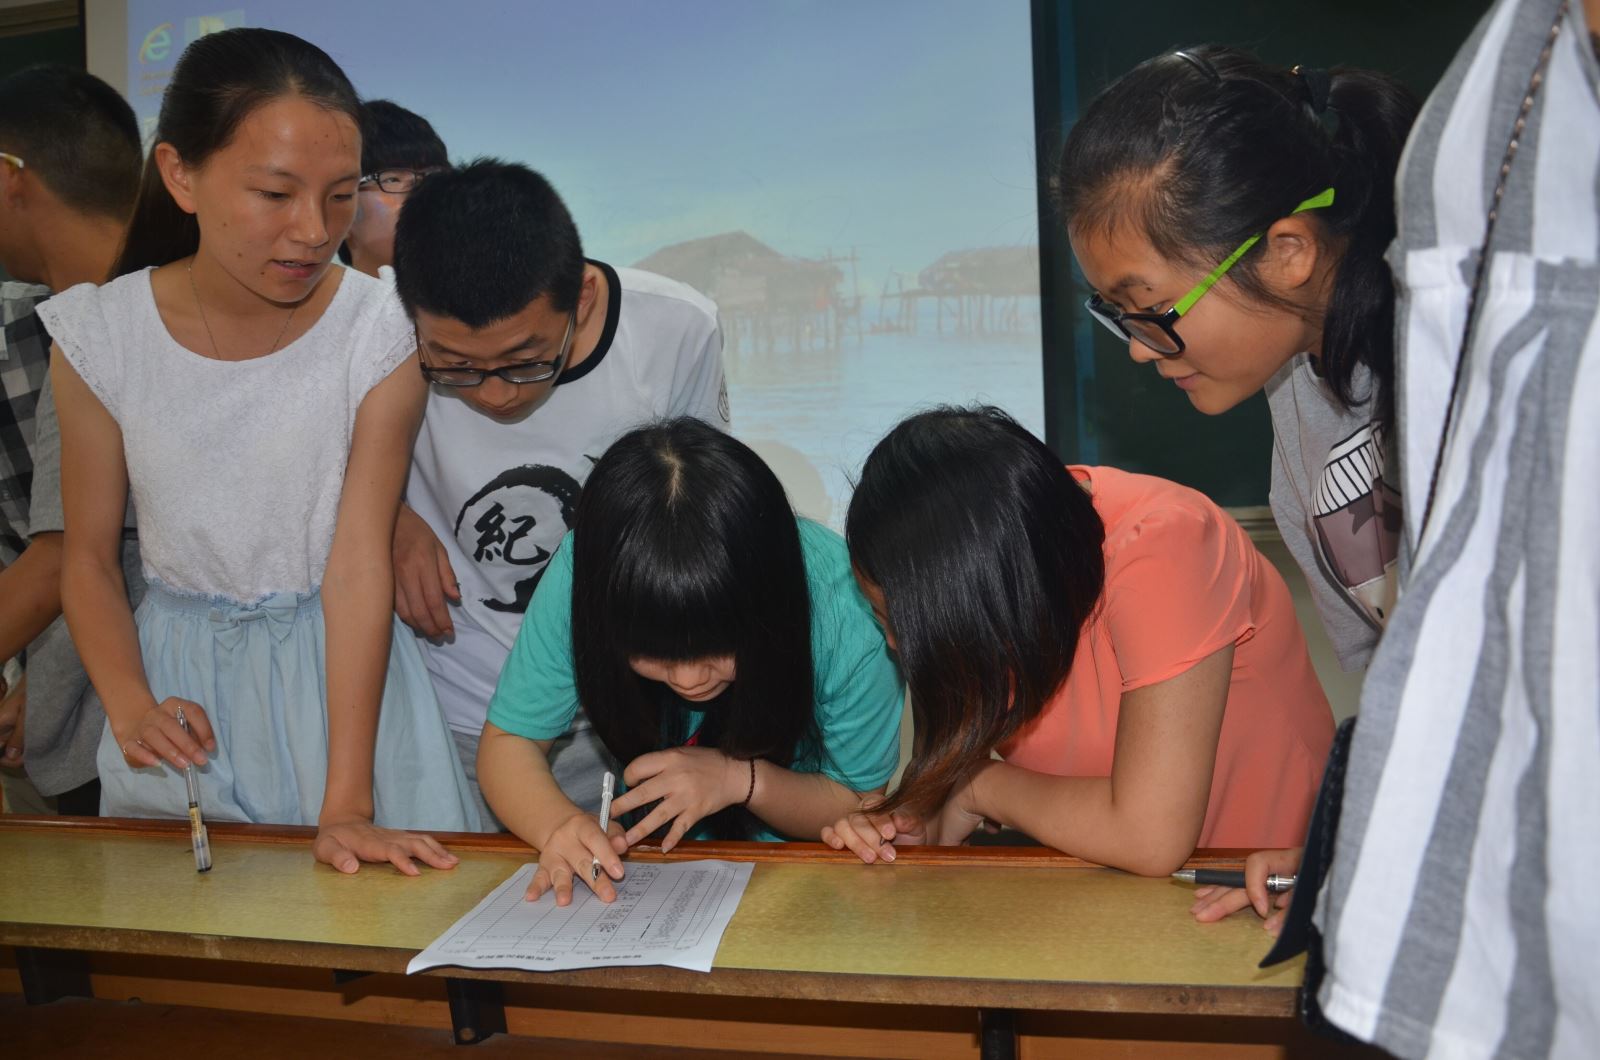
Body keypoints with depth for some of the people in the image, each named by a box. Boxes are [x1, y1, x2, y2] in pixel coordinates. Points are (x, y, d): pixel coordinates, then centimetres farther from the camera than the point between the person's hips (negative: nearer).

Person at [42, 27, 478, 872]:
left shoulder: (380, 333, -15)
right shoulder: (100, 337, -7)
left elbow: (358, 564, -19)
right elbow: (89, 555, 1)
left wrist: (346, 804, -24)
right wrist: (130, 704, -18)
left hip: (339, 664, -2)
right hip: (181, 681, 2)